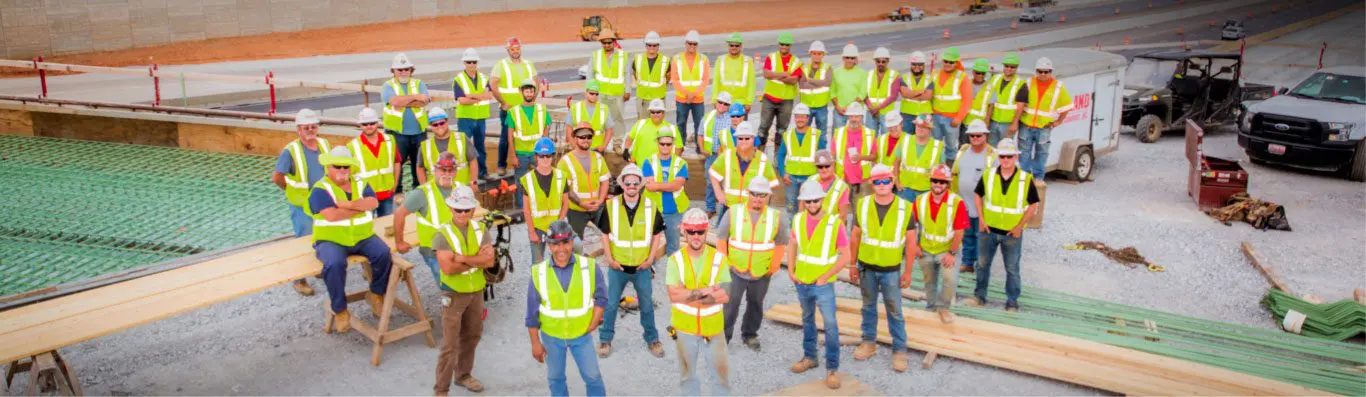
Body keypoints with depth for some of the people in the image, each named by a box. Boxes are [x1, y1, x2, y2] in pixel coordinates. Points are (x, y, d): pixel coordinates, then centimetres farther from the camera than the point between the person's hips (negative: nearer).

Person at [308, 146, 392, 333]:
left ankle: (376, 294, 4)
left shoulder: (360, 184, 11)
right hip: (331, 240, -4)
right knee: (334, 264, -34)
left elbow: (373, 203, -9)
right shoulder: (320, 189, -4)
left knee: (384, 253, -22)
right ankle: (340, 310, -14)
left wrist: (347, 204, -19)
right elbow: (331, 215, -20)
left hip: (363, 238, 4)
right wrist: (360, 207, -10)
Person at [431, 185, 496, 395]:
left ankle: (463, 375, 38)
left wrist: (464, 258, -23)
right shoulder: (443, 235, -14)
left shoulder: (481, 230, -2)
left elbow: (489, 261, -13)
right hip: (453, 295, -5)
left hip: (476, 292, 5)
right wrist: (477, 260, -17)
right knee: (450, 344, -4)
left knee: (472, 337, 19)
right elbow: (448, 268, -25)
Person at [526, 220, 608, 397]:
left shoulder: (589, 267, -15)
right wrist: (535, 343, -3)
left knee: (593, 376, 11)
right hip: (551, 336, 1)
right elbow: (532, 313, -6)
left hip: (582, 335, 0)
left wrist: (593, 323, -9)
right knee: (555, 378, 18)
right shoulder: (539, 273, -14)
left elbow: (601, 298, -2)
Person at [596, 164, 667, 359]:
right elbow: (605, 234, 1)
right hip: (617, 266, 0)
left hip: (642, 267, 0)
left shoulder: (651, 207, -6)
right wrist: (609, 258, -6)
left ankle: (652, 338, 29)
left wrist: (651, 258, -4)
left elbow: (657, 234, 4)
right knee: (610, 304, 9)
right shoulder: (611, 206, -7)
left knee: (647, 305, 12)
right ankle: (605, 339, 25)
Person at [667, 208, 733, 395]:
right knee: (689, 373, 19)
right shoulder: (676, 260, -10)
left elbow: (725, 296, -17)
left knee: (721, 371, 10)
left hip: (712, 327, 0)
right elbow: (673, 295, -19)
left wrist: (688, 295, -22)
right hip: (685, 327, 1)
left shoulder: (719, 258, -10)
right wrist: (705, 291, -23)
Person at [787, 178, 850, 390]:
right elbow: (792, 245, 12)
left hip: (823, 284, -4)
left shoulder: (834, 223, -17)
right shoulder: (798, 220, -4)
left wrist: (825, 277, -13)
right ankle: (809, 357, 35)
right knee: (807, 320, 19)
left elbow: (845, 256, -13)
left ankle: (832, 368, 5)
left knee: (830, 324, -4)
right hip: (802, 282, 5)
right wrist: (791, 271, 3)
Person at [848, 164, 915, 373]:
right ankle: (869, 343, 32)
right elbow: (855, 236, 4)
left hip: (891, 270, -2)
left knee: (894, 311, 4)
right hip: (866, 267, 2)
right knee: (868, 307, 17)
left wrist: (908, 272, -3)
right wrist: (852, 265, 5)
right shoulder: (862, 205, -4)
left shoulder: (905, 207, -10)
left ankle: (899, 350, 15)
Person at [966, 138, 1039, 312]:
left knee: (1012, 269, 8)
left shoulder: (1026, 179, -10)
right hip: (988, 229, 2)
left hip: (1012, 233, -2)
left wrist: (1020, 226, -8)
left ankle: (1012, 302, 21)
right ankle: (979, 297, 28)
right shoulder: (988, 175, -4)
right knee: (982, 264, 13)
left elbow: (1034, 204, -3)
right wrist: (981, 220, -1)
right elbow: (978, 196, 8)